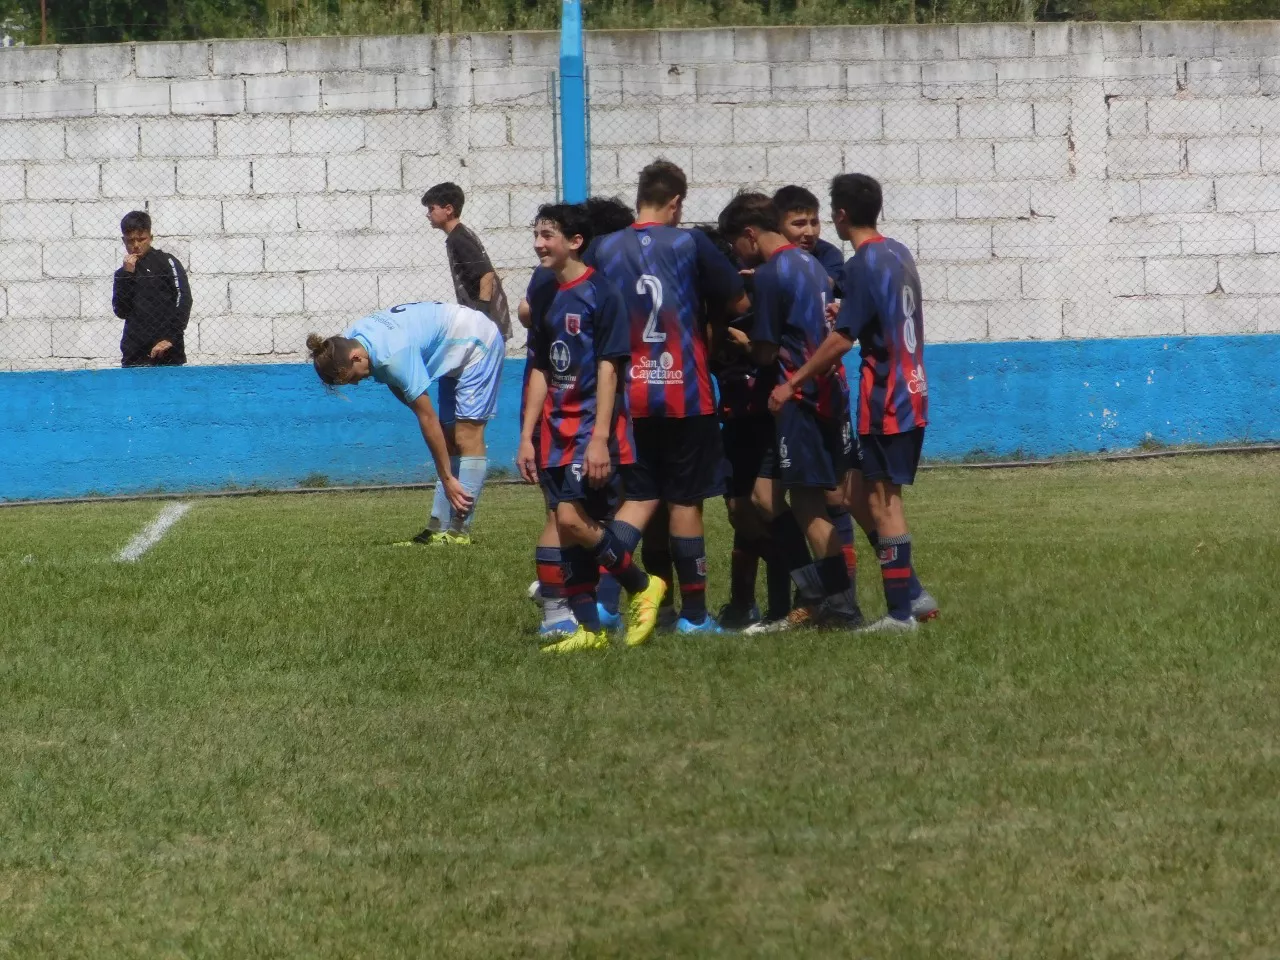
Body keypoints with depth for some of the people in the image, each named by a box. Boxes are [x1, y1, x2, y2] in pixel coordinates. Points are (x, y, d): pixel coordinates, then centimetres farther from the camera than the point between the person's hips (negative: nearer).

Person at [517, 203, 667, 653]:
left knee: (574, 520, -17)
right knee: (569, 526, 4)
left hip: (595, 428, -7)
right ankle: (589, 629, 9)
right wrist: (527, 438, 12)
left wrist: (600, 439, -18)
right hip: (557, 431, 7)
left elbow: (609, 367, -13)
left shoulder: (601, 293, -9)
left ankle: (643, 586, 3)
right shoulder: (546, 298, 13)